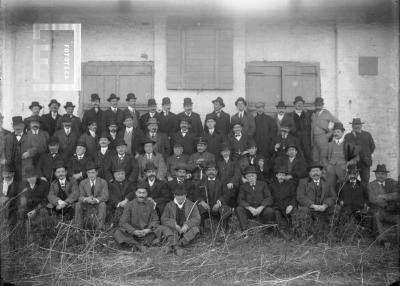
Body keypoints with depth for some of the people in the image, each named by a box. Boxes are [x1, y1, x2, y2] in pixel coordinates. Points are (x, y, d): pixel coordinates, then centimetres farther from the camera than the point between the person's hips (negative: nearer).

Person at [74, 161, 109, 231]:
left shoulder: (103, 182, -2)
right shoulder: (82, 183, 3)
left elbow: (105, 196, -12)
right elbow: (80, 197, -5)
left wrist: (96, 200, -34)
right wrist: (86, 199, -31)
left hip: (98, 205, -2)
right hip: (86, 205, 2)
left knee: (103, 204, -33)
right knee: (78, 204, -25)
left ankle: (100, 227, -34)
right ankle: (78, 227, -22)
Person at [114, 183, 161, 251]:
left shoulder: (151, 204, 2)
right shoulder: (130, 205, -2)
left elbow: (155, 220, 4)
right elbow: (123, 222, -6)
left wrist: (149, 229, -16)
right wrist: (134, 231, -21)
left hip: (147, 233, 1)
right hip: (132, 233, 0)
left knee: (159, 229, -25)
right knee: (117, 233, -26)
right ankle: (138, 245, -36)